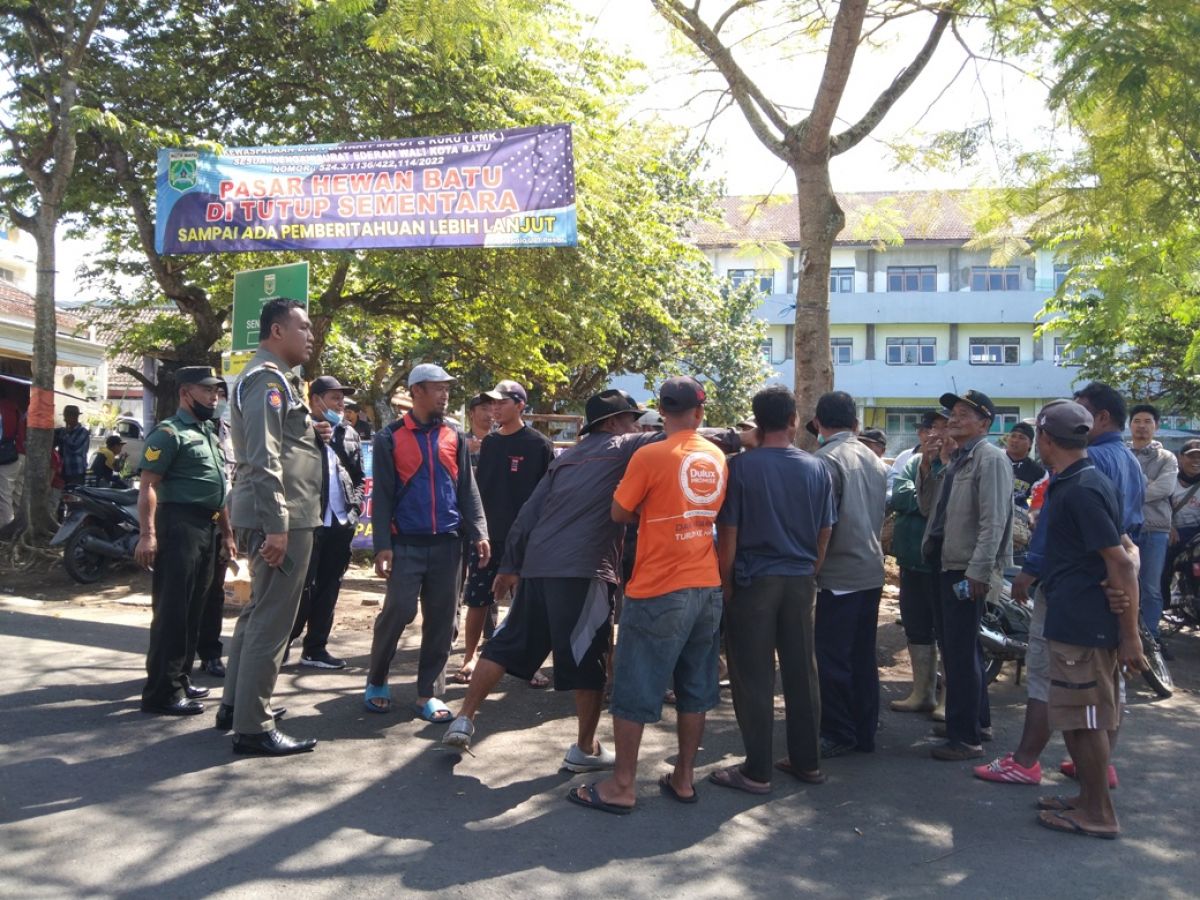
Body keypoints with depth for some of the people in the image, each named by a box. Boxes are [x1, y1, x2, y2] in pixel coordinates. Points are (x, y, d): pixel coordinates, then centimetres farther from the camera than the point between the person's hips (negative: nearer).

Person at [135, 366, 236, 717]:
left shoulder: (209, 433, 19)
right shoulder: (169, 432, -8)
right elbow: (148, 486, -15)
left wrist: (226, 531, 20)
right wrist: (148, 534, -24)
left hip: (208, 528, 9)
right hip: (179, 526, -9)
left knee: (193, 610, 13)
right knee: (171, 611, -8)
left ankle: (180, 679, 22)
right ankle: (162, 691, -4)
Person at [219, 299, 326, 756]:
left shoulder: (279, 378, 19)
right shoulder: (268, 379, -13)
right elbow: (263, 459, -22)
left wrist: (310, 433, 7)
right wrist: (277, 526, -25)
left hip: (284, 515, 11)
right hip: (282, 518, -11)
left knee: (258, 612, 19)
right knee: (272, 620, -6)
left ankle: (235, 704, 31)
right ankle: (254, 727, 1)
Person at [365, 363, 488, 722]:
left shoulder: (455, 436, 10)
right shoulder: (390, 438, 1)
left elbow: (467, 489, 9)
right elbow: (382, 496, -2)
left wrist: (479, 533, -2)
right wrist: (382, 545, -9)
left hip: (448, 543, 3)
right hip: (406, 543, -3)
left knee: (441, 619, 4)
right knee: (398, 611, -6)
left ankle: (428, 692, 13)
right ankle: (376, 681, 17)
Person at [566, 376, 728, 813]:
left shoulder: (650, 456, -13)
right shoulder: (717, 457, 4)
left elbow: (619, 513, -4)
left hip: (659, 592, -6)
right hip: (707, 588, 6)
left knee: (635, 690, 4)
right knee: (694, 689, 14)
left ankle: (621, 786, 11)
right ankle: (683, 778, 23)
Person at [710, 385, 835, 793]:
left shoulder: (740, 467, -9)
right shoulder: (817, 470, 2)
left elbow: (728, 534, -8)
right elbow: (824, 534, 7)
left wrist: (726, 585, 1)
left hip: (754, 581, -4)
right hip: (801, 581, 4)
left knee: (754, 678, 2)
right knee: (802, 673, 12)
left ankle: (757, 771, 8)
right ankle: (807, 762, 22)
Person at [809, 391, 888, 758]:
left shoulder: (827, 459, -13)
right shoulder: (874, 459, 10)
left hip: (840, 573, -8)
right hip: (872, 569, 8)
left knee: (833, 658, 1)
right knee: (863, 655, 14)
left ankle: (838, 735, 8)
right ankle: (865, 732, 22)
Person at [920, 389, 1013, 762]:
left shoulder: (991, 459, -12)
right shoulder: (955, 459, 15)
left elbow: (993, 522, -19)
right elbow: (929, 507, 15)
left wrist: (978, 572, -22)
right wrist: (926, 466, 3)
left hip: (968, 569, -9)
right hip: (947, 564, 9)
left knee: (960, 652, -4)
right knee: (958, 648, 18)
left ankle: (966, 737, 5)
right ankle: (977, 720, 33)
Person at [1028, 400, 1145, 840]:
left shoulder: (1081, 490, -20)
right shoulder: (1070, 483, 11)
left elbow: (1121, 564, -22)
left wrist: (1130, 635, -20)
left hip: (1082, 625, -10)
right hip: (1079, 622, 10)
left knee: (1082, 718, 1)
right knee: (1085, 719, 18)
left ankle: (1097, 814, 13)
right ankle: (1089, 798, 30)